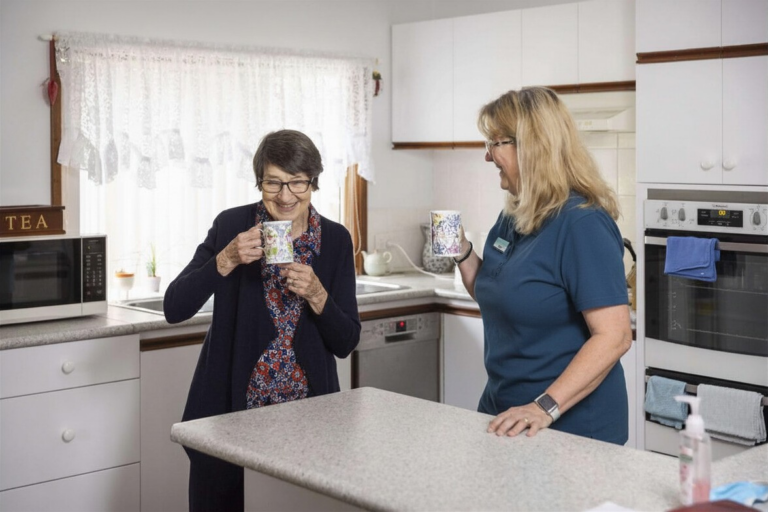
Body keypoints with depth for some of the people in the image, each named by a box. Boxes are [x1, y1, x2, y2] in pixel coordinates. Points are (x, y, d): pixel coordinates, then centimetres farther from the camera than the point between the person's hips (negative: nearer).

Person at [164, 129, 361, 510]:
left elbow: (346, 343, -2)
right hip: (228, 411, -1)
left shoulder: (336, 240, -2)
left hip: (306, 416, 1)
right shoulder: (231, 225, -6)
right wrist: (227, 260, -23)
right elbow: (174, 309, -11)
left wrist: (315, 294, -19)